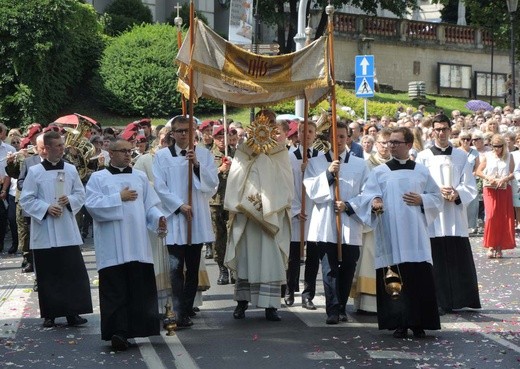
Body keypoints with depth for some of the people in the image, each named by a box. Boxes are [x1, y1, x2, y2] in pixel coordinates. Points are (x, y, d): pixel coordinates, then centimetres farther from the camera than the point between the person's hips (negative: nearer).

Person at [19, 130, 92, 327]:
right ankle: (49, 314, 11)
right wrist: (46, 208, -14)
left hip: (67, 231, 2)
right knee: (48, 274, 3)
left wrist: (70, 200, -8)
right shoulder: (35, 172, -3)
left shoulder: (71, 170, 5)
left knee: (73, 271, -2)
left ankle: (72, 312, 4)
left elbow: (81, 194, 12)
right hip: (44, 232, -2)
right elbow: (26, 200, -2)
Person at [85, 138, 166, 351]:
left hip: (138, 244, 4)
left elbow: (150, 204, 11)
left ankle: (136, 328, 10)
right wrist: (119, 198, -9)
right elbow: (92, 205, -8)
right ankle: (119, 332, -7)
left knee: (139, 286, 2)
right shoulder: (98, 178, 5)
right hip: (112, 247, -3)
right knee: (116, 290, -6)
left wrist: (158, 218, -8)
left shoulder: (140, 177, 17)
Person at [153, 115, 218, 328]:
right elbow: (160, 187, -2)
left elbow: (213, 183, 1)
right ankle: (179, 314, -10)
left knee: (193, 268, 7)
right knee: (176, 268, -9)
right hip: (174, 218, -3)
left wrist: (197, 165, -13)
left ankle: (185, 312, 16)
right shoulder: (162, 156, 3)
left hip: (198, 219, 3)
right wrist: (180, 205, -11)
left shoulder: (203, 154, 8)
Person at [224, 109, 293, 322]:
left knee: (271, 259, -4)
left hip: (272, 216, 0)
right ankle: (242, 302, 14)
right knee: (246, 255, 5)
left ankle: (270, 305, -3)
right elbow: (235, 181, 4)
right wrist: (238, 205, -7)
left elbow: (285, 183, 4)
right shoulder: (243, 151, 7)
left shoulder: (279, 153, 8)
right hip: (246, 216, 0)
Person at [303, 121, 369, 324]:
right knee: (330, 268, -8)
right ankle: (333, 310, -10)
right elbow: (311, 190, -2)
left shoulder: (360, 164, 11)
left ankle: (341, 308, 14)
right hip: (326, 224, -2)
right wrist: (328, 174, -14)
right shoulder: (316, 163, 9)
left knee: (347, 268, 3)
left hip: (350, 225, 2)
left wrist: (348, 206, -8)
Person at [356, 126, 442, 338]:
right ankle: (399, 324, 3)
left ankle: (419, 324, 3)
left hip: (415, 235, 1)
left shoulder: (421, 171, 13)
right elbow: (368, 195, -3)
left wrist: (422, 200, -5)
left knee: (420, 277, -5)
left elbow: (436, 197, 15)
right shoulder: (379, 172, 9)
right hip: (390, 237, -1)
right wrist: (374, 202, -25)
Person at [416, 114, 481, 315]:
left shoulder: (462, 156, 10)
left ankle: (460, 299, 11)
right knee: (437, 261, -3)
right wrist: (438, 192, -14)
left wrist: (457, 194, -13)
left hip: (456, 214, 2)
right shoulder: (423, 157, 5)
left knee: (459, 260, 1)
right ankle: (440, 302, 2)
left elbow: (470, 186, 7)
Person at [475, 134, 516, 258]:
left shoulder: (508, 157, 6)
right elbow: (478, 171, 5)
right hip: (490, 189, -1)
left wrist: (504, 179, -16)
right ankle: (490, 246, -8)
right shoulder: (487, 156, 6)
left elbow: (513, 173, 2)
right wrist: (488, 178, -11)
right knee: (491, 216, -13)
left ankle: (499, 247, 6)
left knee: (504, 218, -1)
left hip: (504, 189, 1)